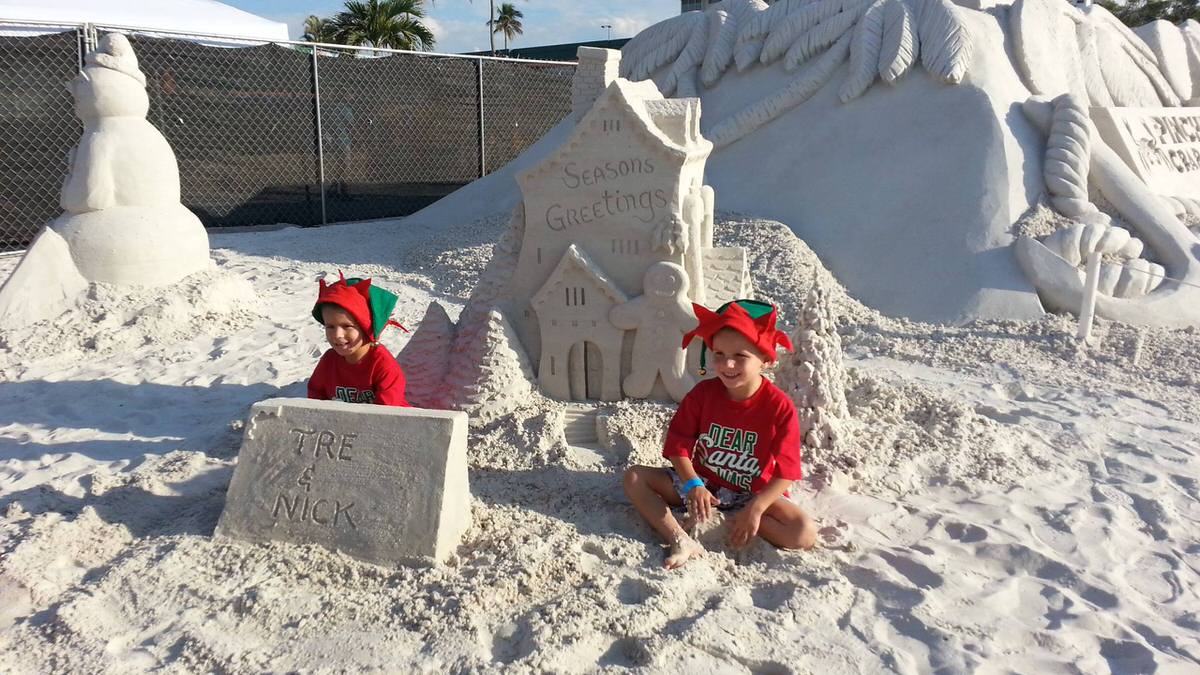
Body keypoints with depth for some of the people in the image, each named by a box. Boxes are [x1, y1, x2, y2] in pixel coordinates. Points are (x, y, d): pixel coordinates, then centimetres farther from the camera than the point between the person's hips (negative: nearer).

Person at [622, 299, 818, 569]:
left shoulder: (780, 407, -18)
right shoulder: (703, 393, -9)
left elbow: (785, 471, -17)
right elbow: (679, 444, -8)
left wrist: (755, 509, -28)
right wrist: (693, 485, -24)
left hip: (752, 493, -2)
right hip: (701, 483, 3)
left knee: (805, 534, -27)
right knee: (635, 478, -15)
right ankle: (682, 541, -31)